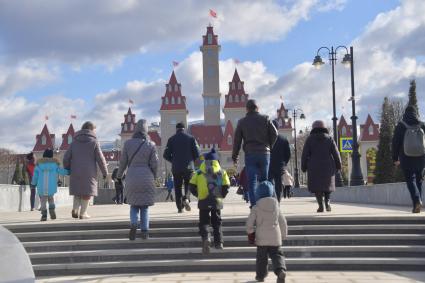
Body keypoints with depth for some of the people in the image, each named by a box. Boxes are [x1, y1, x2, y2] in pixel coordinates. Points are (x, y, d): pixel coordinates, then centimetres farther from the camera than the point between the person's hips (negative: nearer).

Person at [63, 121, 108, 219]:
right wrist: (105, 172, 5)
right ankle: (83, 213, 3)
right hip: (89, 173, -3)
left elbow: (66, 158, 6)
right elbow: (100, 159, -5)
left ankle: (75, 209, -1)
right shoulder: (94, 142, -3)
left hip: (76, 173, 4)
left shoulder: (74, 142, 8)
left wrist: (67, 169, 21)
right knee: (87, 192, 5)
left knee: (77, 191, 16)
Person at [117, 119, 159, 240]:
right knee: (145, 206, 10)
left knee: (134, 204, 13)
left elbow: (123, 161, 3)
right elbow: (154, 164, -2)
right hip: (146, 178, 0)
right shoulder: (151, 145, -3)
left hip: (132, 178, 1)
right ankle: (145, 231, 4)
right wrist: (154, 177, 16)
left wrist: (119, 175, 19)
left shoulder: (128, 143, -2)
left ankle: (133, 224, -12)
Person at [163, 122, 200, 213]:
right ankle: (186, 198, -17)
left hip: (176, 167, 1)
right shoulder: (191, 138, 2)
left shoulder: (171, 139, 3)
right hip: (188, 167, -1)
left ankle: (180, 207, 4)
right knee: (188, 185, 11)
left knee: (178, 187, 8)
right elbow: (197, 154, -3)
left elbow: (166, 155, 1)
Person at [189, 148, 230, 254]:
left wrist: (198, 194, 18)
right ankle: (219, 242, 11)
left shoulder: (199, 172, 6)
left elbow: (191, 186, 4)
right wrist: (221, 195, 12)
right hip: (217, 201, 1)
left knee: (204, 222, 5)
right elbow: (226, 186, -3)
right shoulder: (222, 172, 6)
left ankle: (205, 237, -21)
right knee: (217, 222, 15)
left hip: (203, 201, -1)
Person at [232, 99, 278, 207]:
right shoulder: (265, 119, 6)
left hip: (250, 154, -1)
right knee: (264, 180, 10)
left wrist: (234, 156, 9)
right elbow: (275, 134, -2)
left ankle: (254, 205, -12)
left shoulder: (242, 122, 6)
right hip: (264, 153, 1)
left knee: (252, 181, -3)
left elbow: (237, 140, 3)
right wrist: (269, 146, 11)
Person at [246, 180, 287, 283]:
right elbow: (283, 223, 9)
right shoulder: (276, 207, 4)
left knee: (262, 257, 12)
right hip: (275, 237, 1)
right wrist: (283, 235, 21)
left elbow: (249, 222, -7)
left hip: (261, 238, -1)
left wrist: (250, 233, 8)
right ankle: (281, 270, -21)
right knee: (277, 255, 4)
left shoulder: (256, 208, -6)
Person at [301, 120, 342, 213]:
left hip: (314, 167, -1)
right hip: (328, 166, 1)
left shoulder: (310, 139, 2)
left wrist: (304, 167, 6)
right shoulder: (329, 138, 4)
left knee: (317, 186, 3)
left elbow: (305, 154, 0)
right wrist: (338, 166, 10)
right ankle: (327, 201, -7)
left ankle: (320, 205, -10)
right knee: (328, 184, 14)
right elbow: (336, 153, 2)